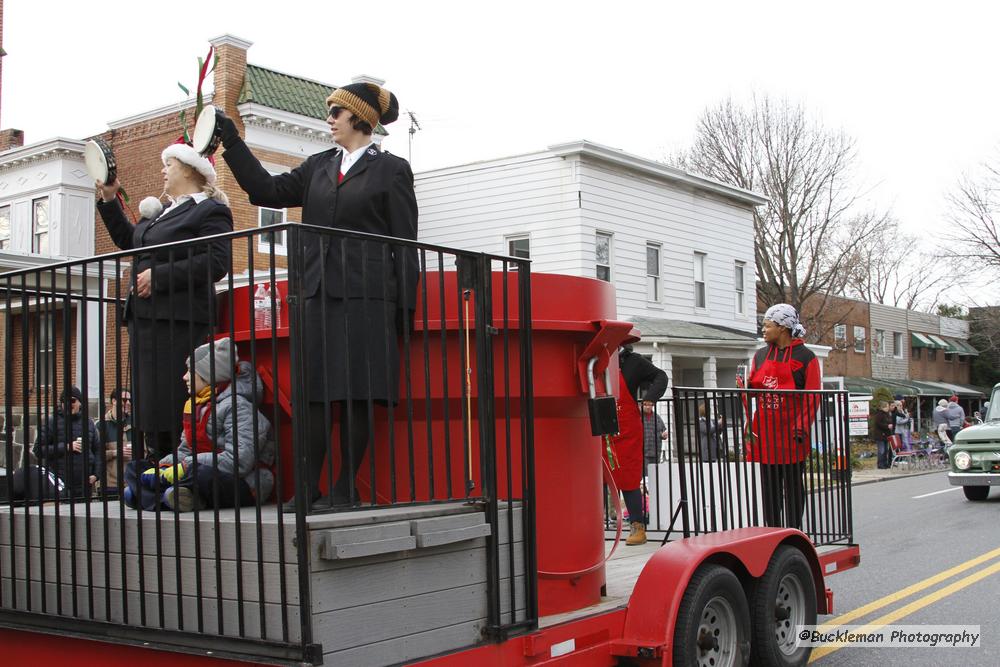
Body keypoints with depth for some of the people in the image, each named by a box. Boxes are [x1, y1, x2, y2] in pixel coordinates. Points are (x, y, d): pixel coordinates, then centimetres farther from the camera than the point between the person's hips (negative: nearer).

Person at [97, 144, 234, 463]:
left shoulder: (210, 210, -4)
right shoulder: (163, 211, 24)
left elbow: (216, 263, -17)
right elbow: (128, 240, 37)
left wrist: (160, 275, -19)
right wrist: (109, 200, 29)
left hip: (176, 321, -9)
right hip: (145, 317, 9)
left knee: (170, 408, -13)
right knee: (147, 406, 8)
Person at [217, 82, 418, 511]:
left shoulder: (391, 170, 4)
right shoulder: (318, 168, 19)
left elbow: (404, 244, 1)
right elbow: (268, 191, 12)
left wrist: (405, 306, -3)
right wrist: (231, 141, 7)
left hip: (366, 298, -5)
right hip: (319, 295, 5)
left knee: (355, 395, -2)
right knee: (316, 394, 2)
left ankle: (347, 488, 5)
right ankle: (309, 488, 6)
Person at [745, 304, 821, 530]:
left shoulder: (805, 357, -4)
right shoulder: (760, 355, 11)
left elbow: (812, 398, -7)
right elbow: (751, 389, 13)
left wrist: (801, 428, -15)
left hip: (791, 433, -4)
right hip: (765, 431, 4)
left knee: (793, 485, 5)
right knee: (769, 485, 7)